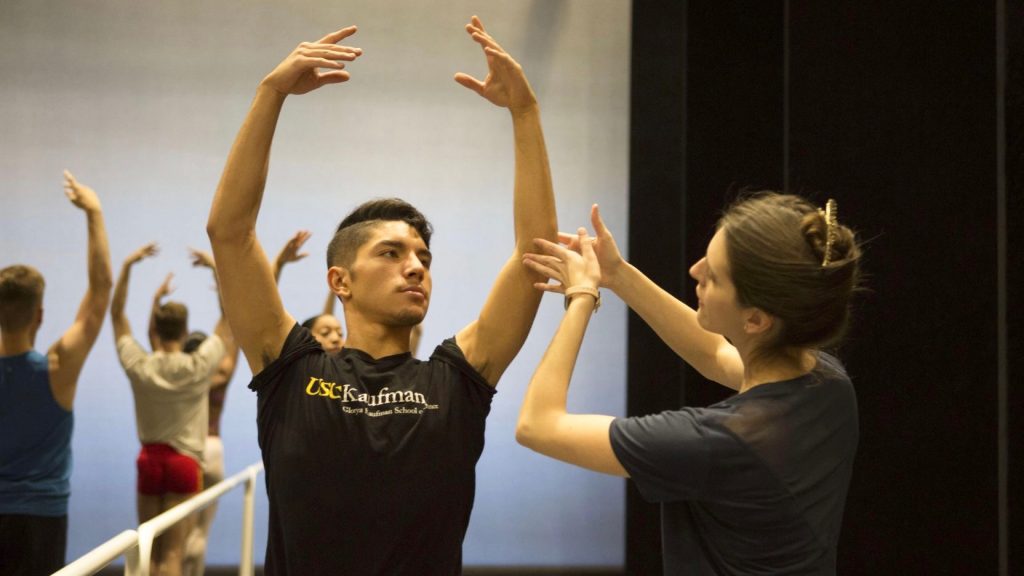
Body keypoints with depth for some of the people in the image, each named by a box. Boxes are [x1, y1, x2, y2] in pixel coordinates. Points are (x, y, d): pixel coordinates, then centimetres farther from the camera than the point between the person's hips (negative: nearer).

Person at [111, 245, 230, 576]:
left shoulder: (138, 366, -4)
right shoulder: (198, 367, -10)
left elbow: (116, 314, 7)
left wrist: (127, 267, 5)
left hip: (149, 461, 3)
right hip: (184, 462, -3)